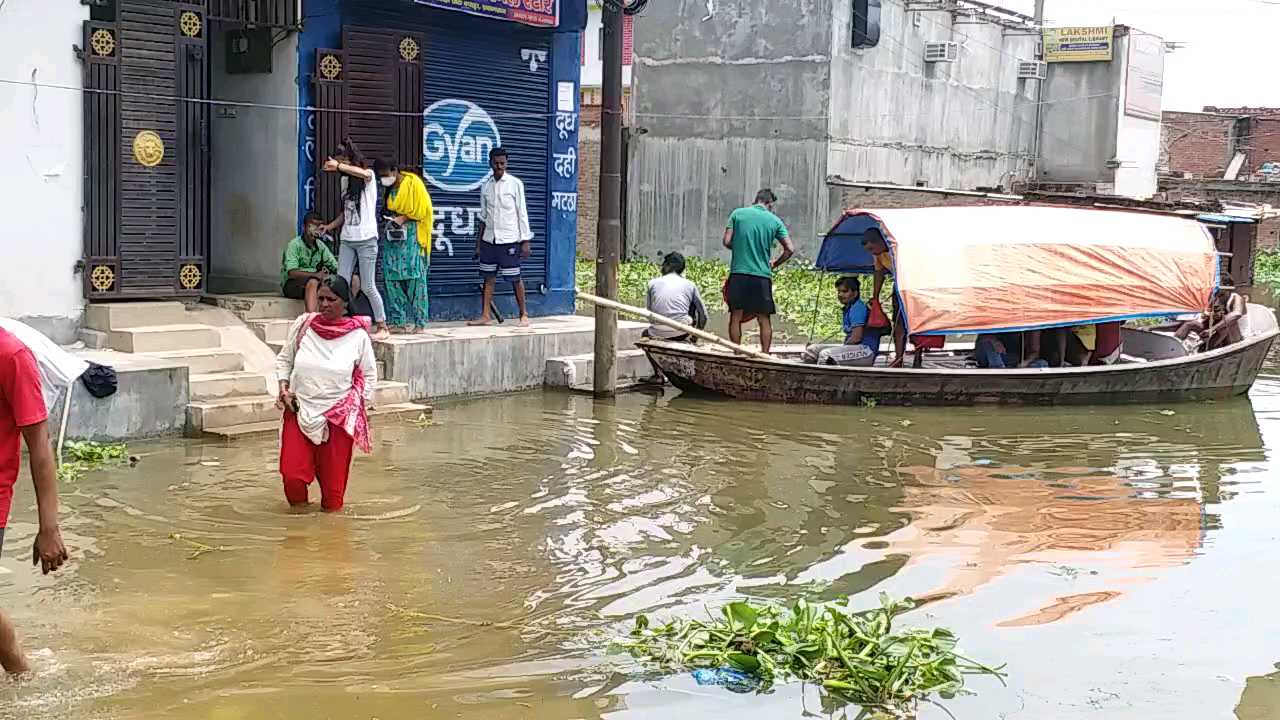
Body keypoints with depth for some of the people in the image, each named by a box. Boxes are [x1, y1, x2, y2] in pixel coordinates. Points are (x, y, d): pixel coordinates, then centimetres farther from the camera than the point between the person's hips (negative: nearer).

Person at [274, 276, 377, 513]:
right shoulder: (303, 325, -1)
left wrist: (363, 408, 0)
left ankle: (331, 505, 35)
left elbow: (369, 375, 7)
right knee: (292, 473, -8)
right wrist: (283, 388, -2)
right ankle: (297, 502, 24)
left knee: (333, 475, 5)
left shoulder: (358, 335, -4)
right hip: (299, 410, 1)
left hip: (340, 415, -1)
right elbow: (284, 359, 12)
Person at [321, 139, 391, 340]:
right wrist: (331, 225, 10)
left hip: (366, 239, -7)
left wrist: (338, 166, -26)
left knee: (367, 286, -5)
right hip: (347, 239, 7)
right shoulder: (345, 180, 16)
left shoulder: (368, 176, -3)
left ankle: (383, 327, 4)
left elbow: (363, 173, -31)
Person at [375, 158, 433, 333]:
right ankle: (398, 320, 8)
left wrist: (404, 218, -16)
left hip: (411, 235, -7)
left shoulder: (413, 183, -8)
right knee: (391, 277, 2)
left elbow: (423, 209, -10)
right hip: (393, 234, 7)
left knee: (414, 277, -8)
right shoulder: (389, 188, 12)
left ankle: (419, 322, -6)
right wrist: (389, 219, 4)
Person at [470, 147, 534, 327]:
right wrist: (478, 243, 13)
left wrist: (526, 241, -8)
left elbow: (522, 213, -3)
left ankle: (524, 314, 12)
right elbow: (483, 217, 15)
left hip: (509, 240, -4)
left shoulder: (515, 184, -3)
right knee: (488, 278, 5)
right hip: (489, 239, 4)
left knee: (515, 279, 1)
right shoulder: (485, 186, 10)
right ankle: (486, 316, 9)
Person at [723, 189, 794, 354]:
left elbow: (727, 242, 0)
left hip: (738, 273, 0)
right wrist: (774, 264, 16)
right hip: (763, 275, 0)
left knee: (736, 317, 8)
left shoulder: (738, 214, 3)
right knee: (764, 319, 8)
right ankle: (765, 354, 6)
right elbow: (790, 249, 0)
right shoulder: (774, 220, 3)